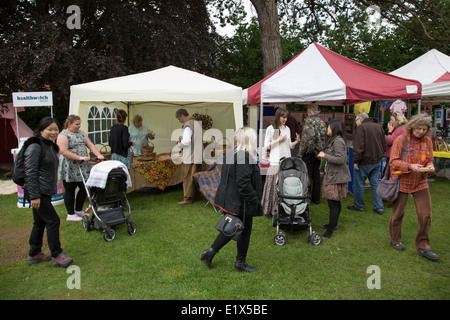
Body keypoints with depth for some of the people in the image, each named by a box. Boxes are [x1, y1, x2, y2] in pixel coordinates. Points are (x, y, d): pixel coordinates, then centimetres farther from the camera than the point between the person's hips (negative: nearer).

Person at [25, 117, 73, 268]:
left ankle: (34, 255, 27)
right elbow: (30, 172, -20)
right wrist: (34, 196, -23)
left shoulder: (51, 146, 15)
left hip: (45, 192, 10)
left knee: (40, 222, 15)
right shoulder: (35, 147, -14)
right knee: (53, 220, -8)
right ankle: (57, 255, 1)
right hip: (37, 192, -9)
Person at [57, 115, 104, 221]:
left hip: (83, 168, 7)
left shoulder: (81, 133, 14)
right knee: (70, 191, 4)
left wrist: (98, 155, -7)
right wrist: (80, 158, -23)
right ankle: (70, 214, 15)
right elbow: (64, 152, -18)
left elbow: (90, 145, 9)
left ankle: (78, 210, 25)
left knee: (85, 188, 9)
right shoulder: (63, 135, -9)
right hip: (70, 170, -7)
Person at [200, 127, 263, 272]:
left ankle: (210, 252, 21)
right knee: (245, 231, 8)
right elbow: (244, 183, -25)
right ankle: (240, 262, 23)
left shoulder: (231, 155, 8)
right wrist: (255, 200, -16)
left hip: (230, 200, 9)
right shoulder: (243, 157, -22)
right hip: (242, 204, -9)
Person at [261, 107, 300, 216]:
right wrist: (278, 140, -10)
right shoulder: (271, 129, 1)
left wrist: (296, 142, 1)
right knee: (275, 185, -6)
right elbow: (266, 146, -2)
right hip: (276, 161, -4)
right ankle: (273, 209, 1)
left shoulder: (287, 129, 16)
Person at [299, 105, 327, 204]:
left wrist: (301, 152, -15)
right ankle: (316, 198, 19)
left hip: (309, 152, -7)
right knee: (316, 175, 12)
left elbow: (307, 137, -23)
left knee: (307, 176, -1)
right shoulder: (322, 122, 10)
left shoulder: (308, 121, -12)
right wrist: (321, 150, 16)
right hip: (318, 153, 7)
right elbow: (325, 138, 9)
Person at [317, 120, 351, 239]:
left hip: (336, 177, -11)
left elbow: (340, 159, -24)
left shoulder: (338, 141, -18)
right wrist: (324, 154, 11)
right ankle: (333, 224, 33)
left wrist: (325, 156, -18)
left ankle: (330, 231, 1)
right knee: (335, 202, 20)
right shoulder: (334, 140, 14)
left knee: (333, 203, -5)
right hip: (332, 175, 11)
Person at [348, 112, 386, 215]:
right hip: (377, 161, 7)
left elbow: (358, 147, -20)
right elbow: (384, 145, 15)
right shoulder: (379, 127, 11)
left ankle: (358, 206, 16)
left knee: (359, 184, 6)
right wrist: (380, 156, 20)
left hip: (364, 162, -7)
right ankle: (379, 207, 16)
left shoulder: (361, 127, -13)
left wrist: (356, 161, -15)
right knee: (376, 183, 13)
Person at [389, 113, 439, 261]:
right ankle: (395, 240, 30)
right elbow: (393, 161, -15)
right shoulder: (401, 139, -11)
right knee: (398, 213, 9)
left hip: (420, 182, 4)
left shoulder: (427, 141, 3)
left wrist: (430, 166, -13)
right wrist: (410, 167, -29)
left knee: (425, 215, 1)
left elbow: (429, 159, 11)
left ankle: (423, 247, 15)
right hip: (402, 181, -4)